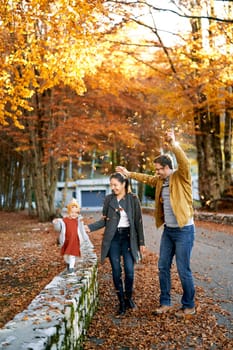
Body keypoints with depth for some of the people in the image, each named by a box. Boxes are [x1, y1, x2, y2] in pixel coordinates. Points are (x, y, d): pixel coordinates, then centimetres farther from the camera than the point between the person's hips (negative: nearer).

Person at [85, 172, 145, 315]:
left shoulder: (133, 199, -2)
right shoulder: (109, 199, 4)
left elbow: (138, 221, 0)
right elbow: (105, 220, 7)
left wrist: (141, 242, 0)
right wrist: (90, 227, -8)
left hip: (128, 237, -2)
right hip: (113, 238, 2)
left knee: (129, 271, -5)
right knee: (116, 272, 3)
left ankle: (129, 297, 21)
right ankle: (122, 302, 18)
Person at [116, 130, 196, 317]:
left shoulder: (181, 177, -11)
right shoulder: (160, 180, 10)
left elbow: (184, 163, -30)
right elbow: (147, 178, 27)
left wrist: (173, 144, -38)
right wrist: (129, 173, 29)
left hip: (184, 230, -8)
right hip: (168, 230, 8)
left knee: (183, 270, -1)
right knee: (163, 268, 12)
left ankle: (189, 306, 15)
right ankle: (165, 303, 24)